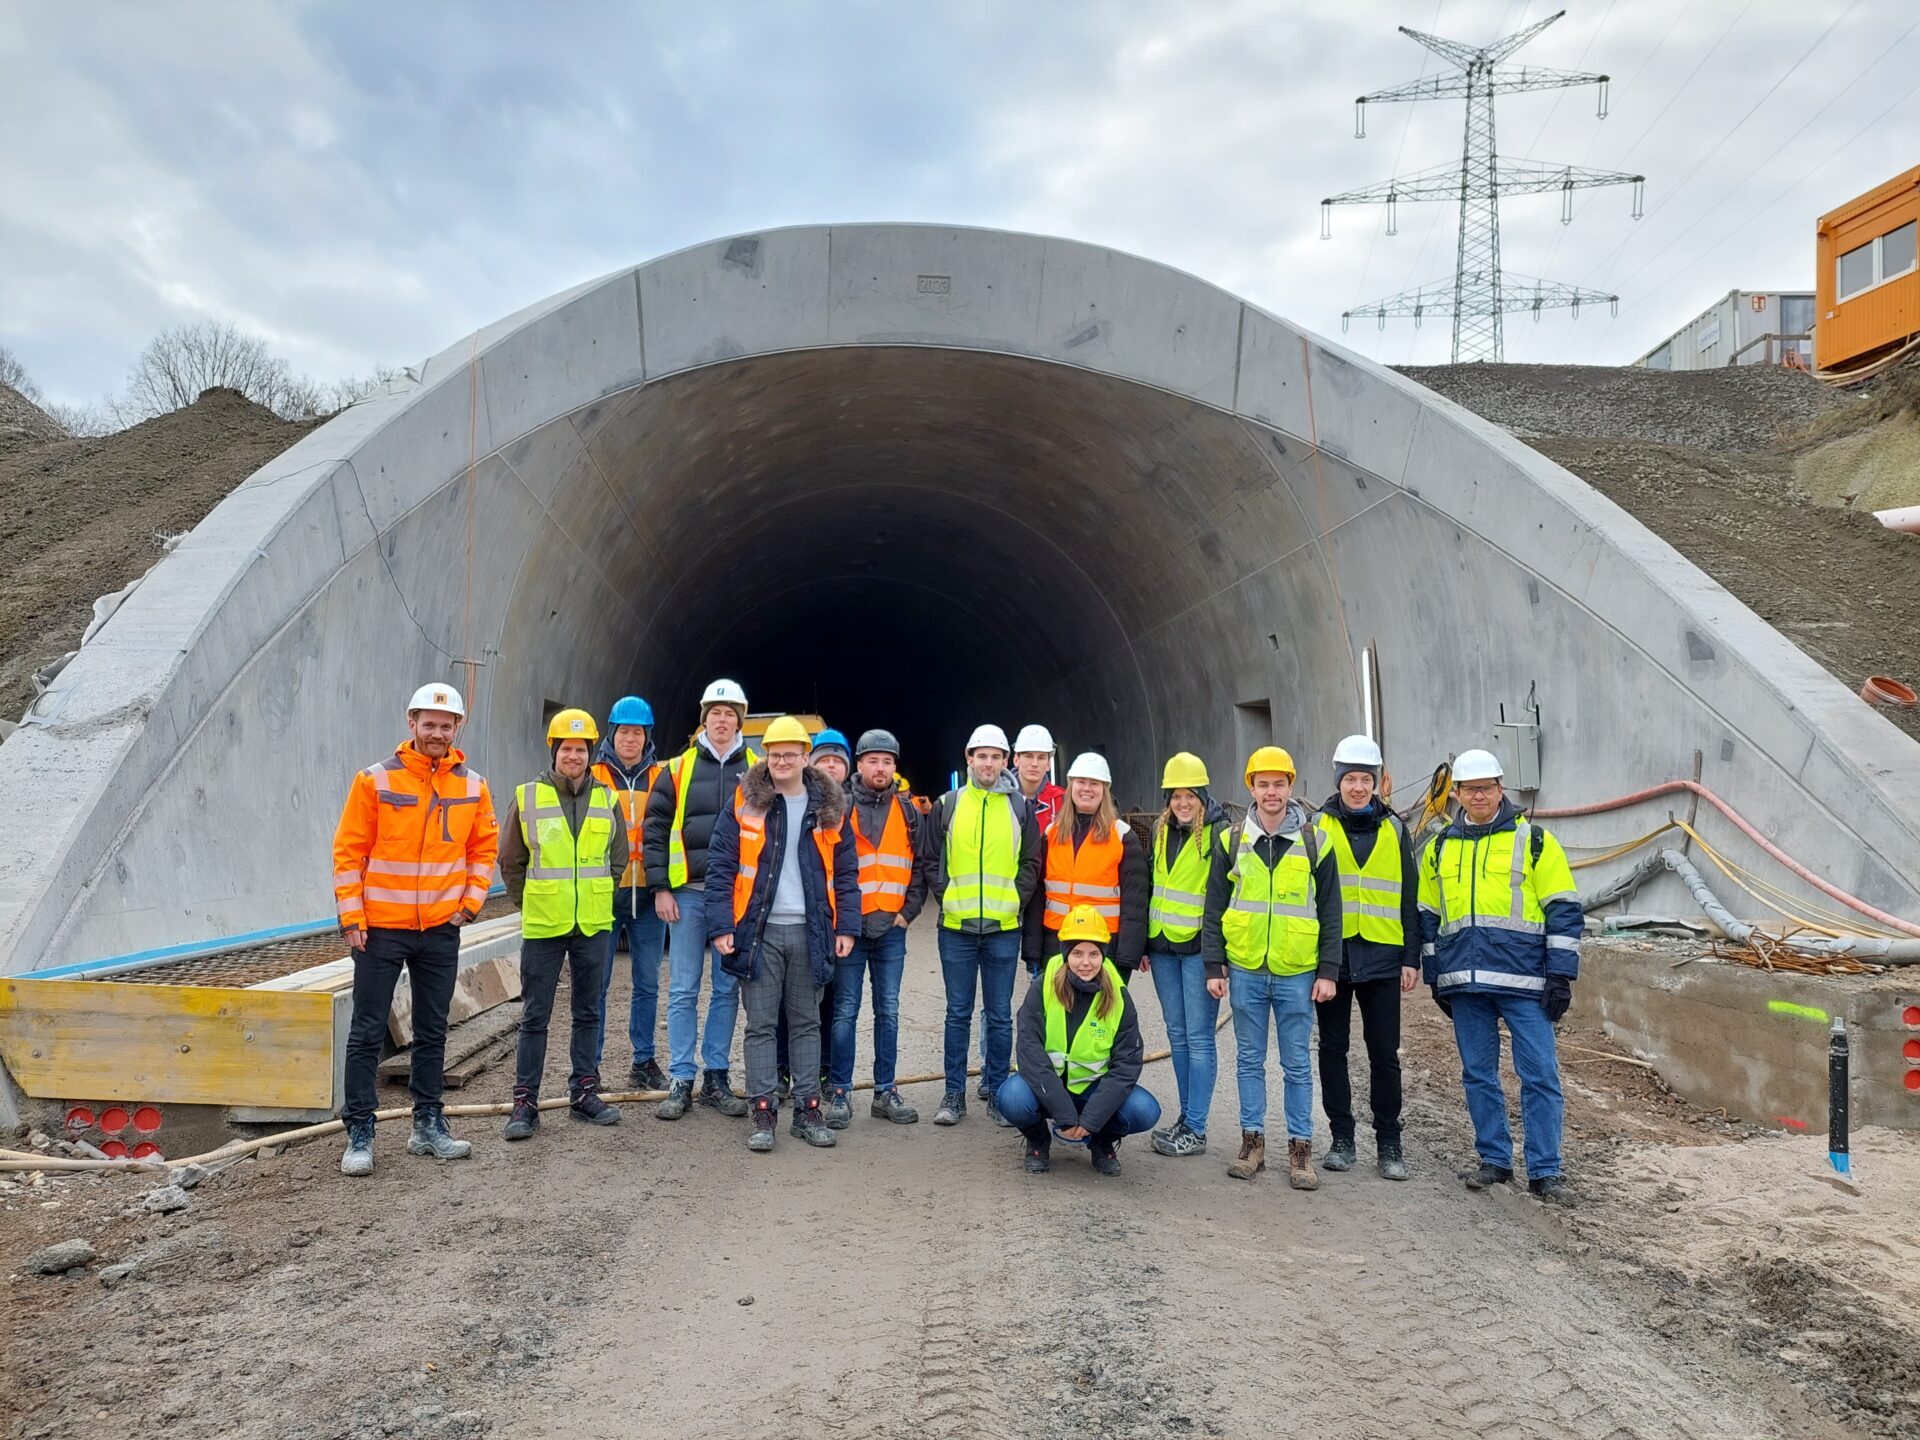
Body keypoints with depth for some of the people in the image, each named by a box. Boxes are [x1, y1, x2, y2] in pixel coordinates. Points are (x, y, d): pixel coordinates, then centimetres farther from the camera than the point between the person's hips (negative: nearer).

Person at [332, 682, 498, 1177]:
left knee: (433, 1032, 12)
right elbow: (348, 852, -5)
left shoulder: (472, 786, 3)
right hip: (380, 929, -3)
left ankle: (429, 1126, 23)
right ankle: (359, 1135, 12)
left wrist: (470, 902, 1)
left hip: (441, 930, 3)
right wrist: (352, 918, -9)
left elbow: (484, 848, 11)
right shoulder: (376, 780, -7)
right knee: (367, 1034, 3)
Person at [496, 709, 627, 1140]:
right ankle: (525, 1102, 11)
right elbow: (510, 861, 4)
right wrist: (531, 905, 3)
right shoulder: (527, 796, -2)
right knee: (534, 1018, 3)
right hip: (542, 927, -2)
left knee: (588, 1012, 11)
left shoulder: (606, 799, 5)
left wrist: (595, 901, 9)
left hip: (594, 926, 3)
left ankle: (584, 1093, 22)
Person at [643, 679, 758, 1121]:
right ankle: (680, 1082, 10)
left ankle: (717, 1078, 17)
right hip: (688, 893, -1)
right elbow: (656, 829, 4)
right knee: (683, 990, 3)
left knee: (727, 989, 8)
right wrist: (661, 888, -3)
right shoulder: (678, 770, 4)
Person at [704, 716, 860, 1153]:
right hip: (760, 931, -1)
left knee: (806, 1023, 11)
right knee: (760, 1025, 3)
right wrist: (722, 926, -9)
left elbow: (846, 872, 7)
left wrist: (847, 927, 0)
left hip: (810, 932, 2)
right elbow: (721, 866, -2)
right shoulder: (744, 803, -1)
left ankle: (808, 1109, 18)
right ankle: (763, 1112, 11)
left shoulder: (830, 806, 4)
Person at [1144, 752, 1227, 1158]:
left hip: (1199, 947, -6)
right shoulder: (1161, 831, 11)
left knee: (1199, 1038, -2)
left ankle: (1195, 1130, 5)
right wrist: (1144, 944, 17)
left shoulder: (1221, 833, -8)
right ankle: (1187, 1118, 23)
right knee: (1177, 1034, 13)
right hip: (1163, 946, 6)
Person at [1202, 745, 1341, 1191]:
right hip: (1245, 971, 1)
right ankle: (1252, 1140, 20)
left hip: (1297, 973, -1)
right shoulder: (1232, 842, 3)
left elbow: (1330, 913, 3)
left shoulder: (1314, 842, 1)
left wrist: (1328, 971, -2)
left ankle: (1300, 1148, 15)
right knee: (1249, 1060, 10)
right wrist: (1214, 967, 1)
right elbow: (1214, 910, 6)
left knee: (1297, 1064, 6)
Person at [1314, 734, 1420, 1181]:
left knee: (1384, 1053, 4)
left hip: (1381, 955, 1)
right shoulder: (1319, 827, 3)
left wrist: (1411, 958, 3)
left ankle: (1388, 1144, 14)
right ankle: (1341, 1138, 18)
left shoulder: (1393, 829, 8)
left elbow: (1408, 898, 9)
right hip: (1331, 955, -1)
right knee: (1332, 1049, 7)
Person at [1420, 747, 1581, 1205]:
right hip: (1464, 983, 4)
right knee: (1478, 1075, 9)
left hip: (1524, 980, -4)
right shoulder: (1439, 849, 12)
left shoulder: (1534, 841, 1)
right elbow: (1428, 918, 18)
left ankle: (1544, 1172, 6)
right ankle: (1494, 1160, 21)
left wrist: (1561, 975, -6)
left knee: (1540, 1075, -3)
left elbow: (1564, 912, 0)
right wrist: (1435, 977, 13)